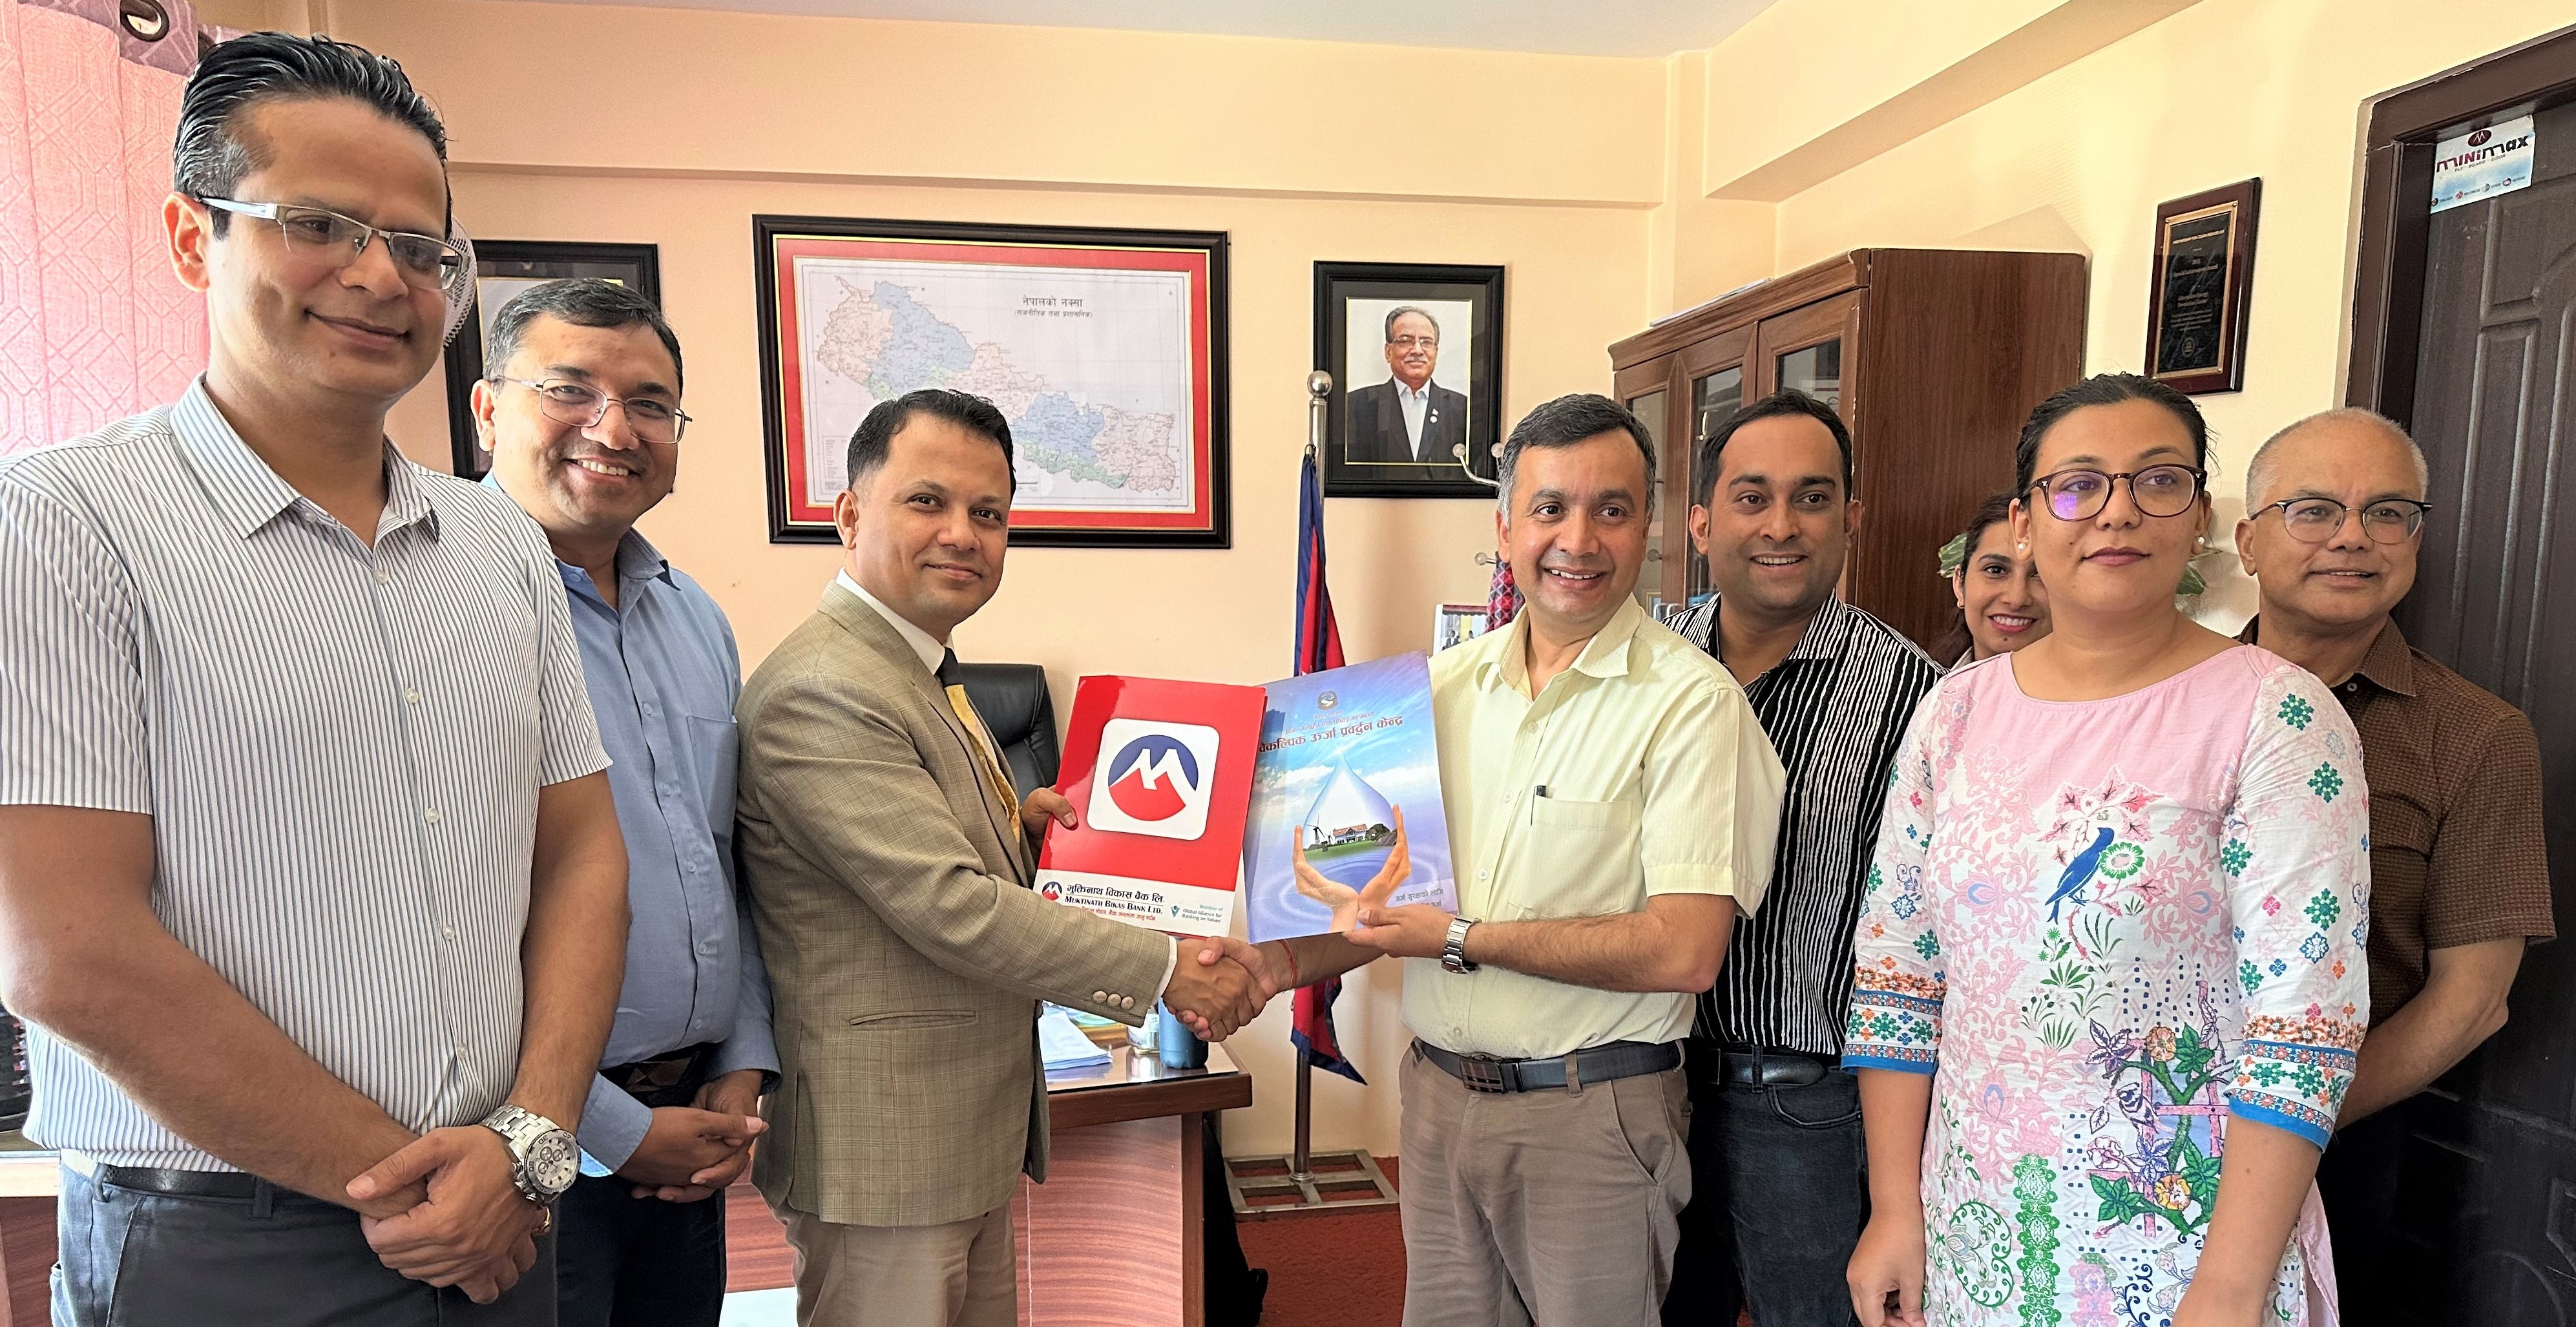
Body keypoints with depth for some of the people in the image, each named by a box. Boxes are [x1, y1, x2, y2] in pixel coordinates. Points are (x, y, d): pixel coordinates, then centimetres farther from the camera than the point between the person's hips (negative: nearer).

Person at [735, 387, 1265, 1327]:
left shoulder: (916, 667, 10)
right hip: (883, 1144, -10)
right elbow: (952, 908, -28)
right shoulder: (820, 691, -23)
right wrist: (1169, 972, -22)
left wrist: (1013, 826, 0)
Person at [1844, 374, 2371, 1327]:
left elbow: (2302, 1023, -15)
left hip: (2177, 1237, -3)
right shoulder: (1959, 708, 0)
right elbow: (1894, 968, 1)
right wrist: (1895, 1212, -1)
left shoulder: (2279, 717, -11)